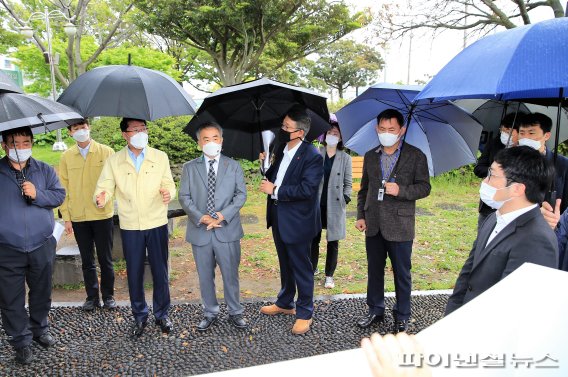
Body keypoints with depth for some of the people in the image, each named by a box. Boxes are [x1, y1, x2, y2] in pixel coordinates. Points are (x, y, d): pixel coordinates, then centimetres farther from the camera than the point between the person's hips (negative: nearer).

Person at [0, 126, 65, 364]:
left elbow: (59, 195, 0)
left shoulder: (44, 170, 4)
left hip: (42, 246, 2)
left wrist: (38, 194, -16)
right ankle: (21, 341, 23)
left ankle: (40, 329, 37)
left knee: (41, 293, 16)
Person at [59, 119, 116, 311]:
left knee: (105, 259, 7)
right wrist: (66, 217, 2)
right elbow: (63, 188, 6)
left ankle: (108, 295, 21)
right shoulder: (66, 157, 5)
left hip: (102, 214, -2)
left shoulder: (106, 152, -3)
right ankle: (92, 296, 24)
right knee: (87, 260, 12)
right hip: (78, 217, 2)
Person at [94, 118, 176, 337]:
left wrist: (168, 193, -22)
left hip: (157, 223, 0)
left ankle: (162, 314, 28)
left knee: (160, 271, 9)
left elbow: (169, 185, 2)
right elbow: (105, 187, -5)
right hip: (130, 226, 0)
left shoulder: (160, 157, 2)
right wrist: (101, 198, -28)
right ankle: (140, 316, 30)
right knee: (134, 274, 10)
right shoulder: (114, 161, 1)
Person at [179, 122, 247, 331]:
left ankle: (235, 312, 23)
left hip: (227, 230, -1)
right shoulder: (189, 167, 7)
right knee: (205, 276, 12)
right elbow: (184, 197, 1)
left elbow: (241, 194, 0)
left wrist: (223, 215, -13)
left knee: (230, 274, 7)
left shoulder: (234, 166, 7)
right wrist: (201, 217, -14)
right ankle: (210, 313, 28)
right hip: (200, 231, 1)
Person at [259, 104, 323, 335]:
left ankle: (304, 313, 22)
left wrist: (275, 190, -22)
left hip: (297, 221, -8)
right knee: (285, 264, 22)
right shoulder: (281, 149, 7)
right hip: (278, 218, 8)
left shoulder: (312, 156, -18)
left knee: (301, 268, 6)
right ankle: (285, 303, 40)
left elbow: (307, 189, -26)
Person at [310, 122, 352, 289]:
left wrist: (345, 199, -6)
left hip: (335, 206, 0)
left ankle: (329, 275, 18)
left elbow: (347, 183, 7)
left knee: (333, 242, 6)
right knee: (314, 239, 7)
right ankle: (312, 270, 24)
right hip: (317, 204, 0)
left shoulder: (345, 158, 4)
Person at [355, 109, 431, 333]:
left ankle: (402, 316, 23)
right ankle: (375, 310, 30)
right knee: (374, 270, 14)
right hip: (373, 224, 4)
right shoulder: (370, 157, 11)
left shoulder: (415, 156, -2)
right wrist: (360, 215, 5)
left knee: (402, 273, 7)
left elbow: (424, 187, -4)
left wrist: (401, 191, -21)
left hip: (400, 225, -4)